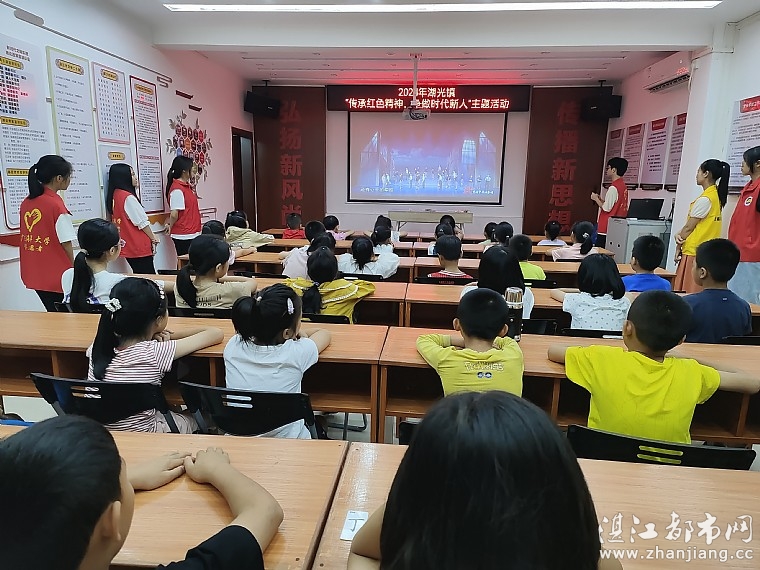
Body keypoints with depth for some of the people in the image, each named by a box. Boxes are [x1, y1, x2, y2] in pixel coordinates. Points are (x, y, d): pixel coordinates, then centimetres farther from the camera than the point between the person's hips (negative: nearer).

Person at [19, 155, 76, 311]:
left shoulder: (26, 203, 6)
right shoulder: (57, 205, -14)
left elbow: (28, 238, 9)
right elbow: (66, 244, -13)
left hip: (34, 274, 7)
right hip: (57, 277, -7)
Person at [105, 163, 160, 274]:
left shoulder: (114, 195, 8)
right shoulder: (128, 197, -17)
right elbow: (142, 222, -14)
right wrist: (153, 238, -2)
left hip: (127, 247, 9)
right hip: (139, 246, -9)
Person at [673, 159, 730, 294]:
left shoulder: (705, 199, -16)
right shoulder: (716, 195, 12)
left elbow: (689, 227, -11)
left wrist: (678, 246, 1)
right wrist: (679, 234, 0)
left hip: (695, 251, -9)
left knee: (689, 289, -4)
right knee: (700, 291, 11)